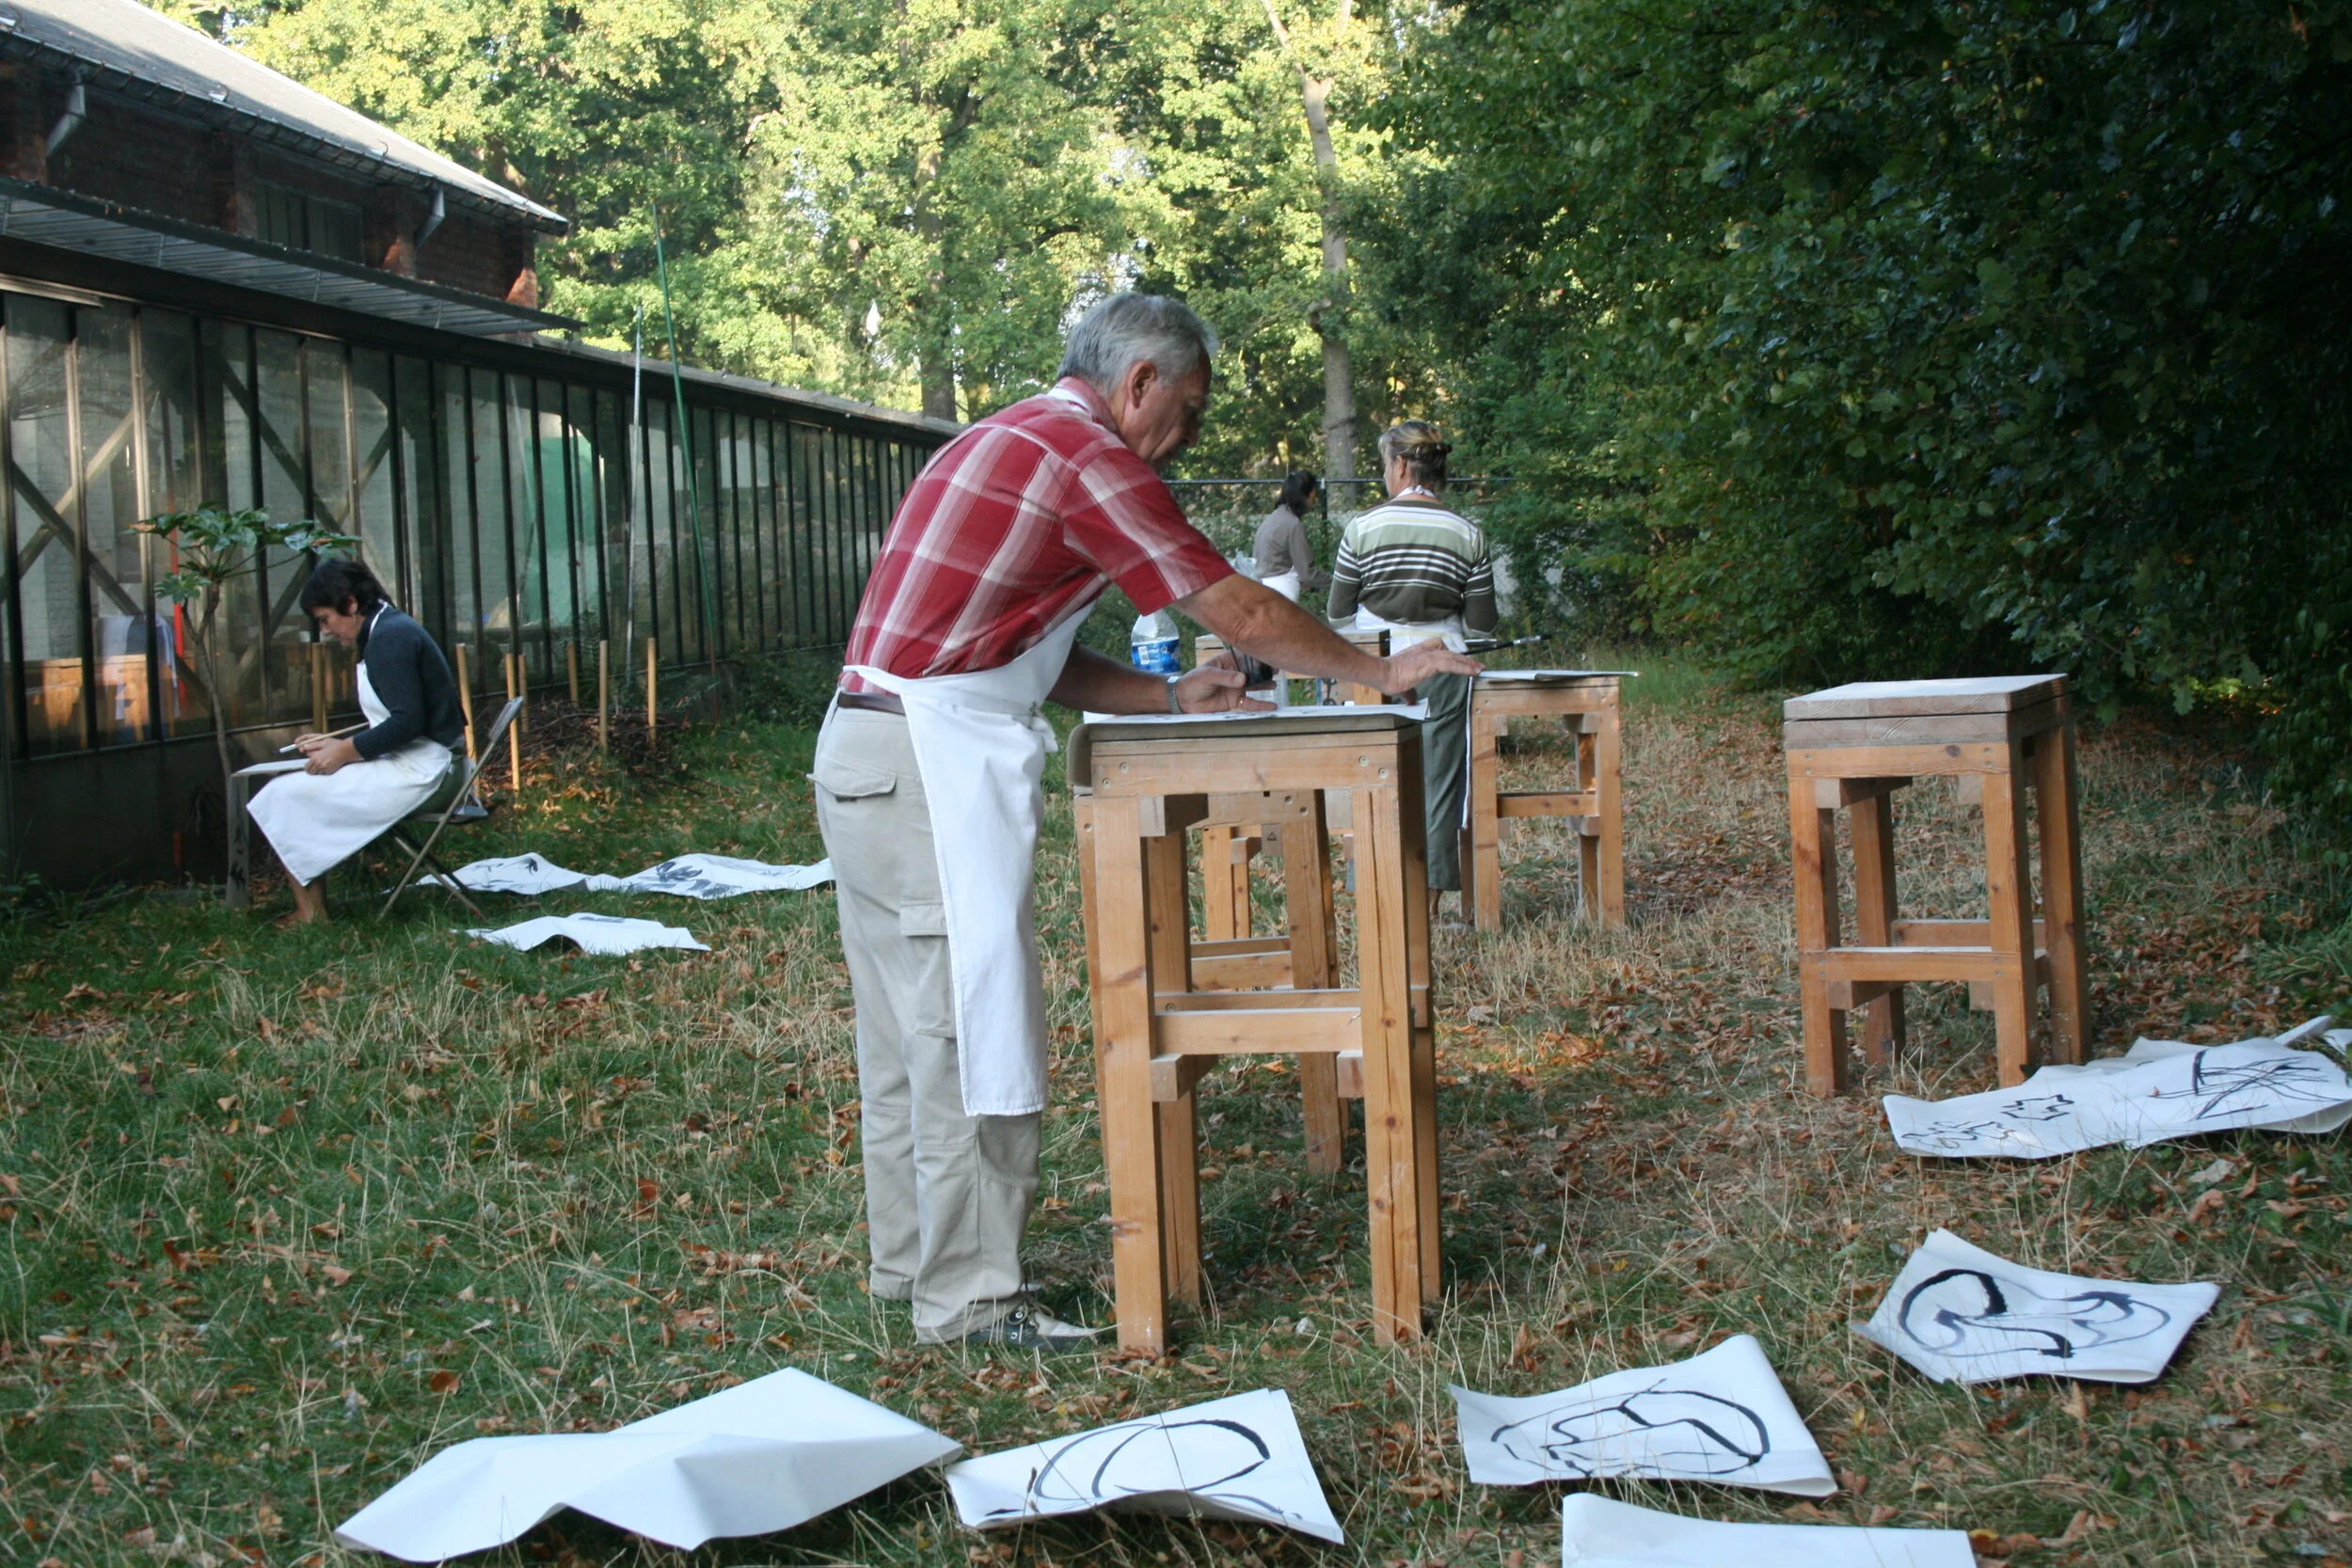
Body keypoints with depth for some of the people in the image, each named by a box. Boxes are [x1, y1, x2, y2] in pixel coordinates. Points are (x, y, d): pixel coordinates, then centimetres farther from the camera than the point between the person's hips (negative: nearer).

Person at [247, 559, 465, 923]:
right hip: (407, 761, 11)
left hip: (413, 770, -11)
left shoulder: (389, 637, -16)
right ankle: (312, 911, 9)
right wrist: (336, 744, 11)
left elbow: (407, 722, -24)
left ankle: (309, 916, 1)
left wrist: (344, 751, -15)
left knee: (285, 797, -6)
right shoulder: (389, 631, 16)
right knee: (290, 787, 14)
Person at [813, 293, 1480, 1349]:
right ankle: (969, 1300, 1)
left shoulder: (1008, 441, 20)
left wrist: (1170, 698, 15)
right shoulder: (1087, 455, -10)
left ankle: (910, 1260, 26)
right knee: (972, 1023, -5)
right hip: (932, 761, -10)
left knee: (909, 1026, 16)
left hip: (866, 757, 10)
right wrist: (1383, 672, 3)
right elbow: (1240, 612, -8)